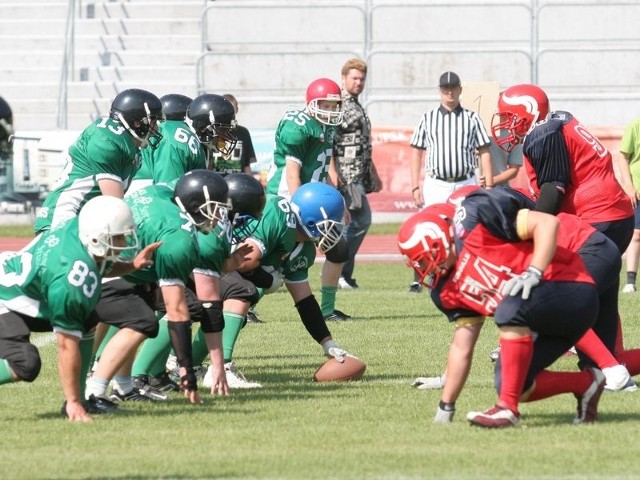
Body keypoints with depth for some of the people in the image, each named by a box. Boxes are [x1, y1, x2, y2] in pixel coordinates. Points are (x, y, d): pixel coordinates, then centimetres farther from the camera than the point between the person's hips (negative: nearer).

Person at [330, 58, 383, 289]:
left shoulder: (358, 107, 21)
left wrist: (373, 174, 29)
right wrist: (332, 171, -25)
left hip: (359, 175, 10)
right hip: (345, 173, -10)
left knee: (356, 222, 9)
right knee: (362, 220, -12)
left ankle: (341, 272, 12)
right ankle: (339, 270, -7)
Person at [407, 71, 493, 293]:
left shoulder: (472, 119, 7)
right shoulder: (427, 119, 8)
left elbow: (484, 153, 8)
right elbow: (417, 153, 9)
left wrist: (489, 186, 0)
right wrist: (415, 187, 1)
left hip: (466, 184, 0)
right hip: (436, 185, 0)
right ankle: (418, 280, -2)